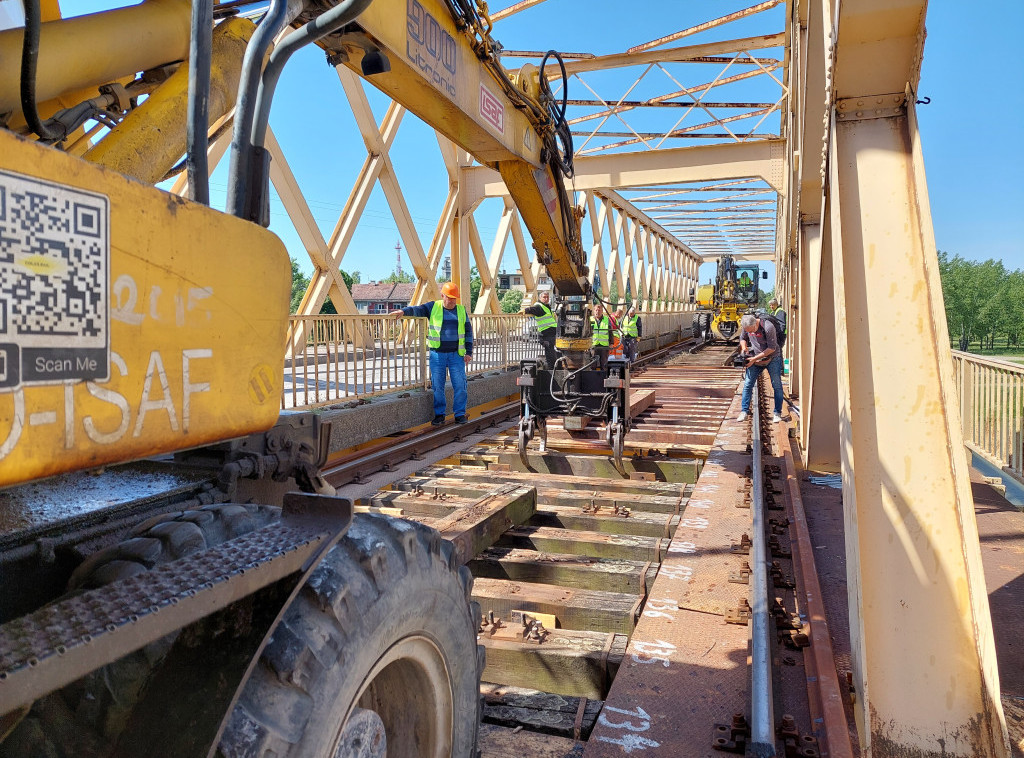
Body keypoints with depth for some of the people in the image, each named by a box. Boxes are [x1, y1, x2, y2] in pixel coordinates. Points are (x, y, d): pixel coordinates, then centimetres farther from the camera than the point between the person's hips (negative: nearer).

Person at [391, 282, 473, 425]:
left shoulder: (461, 310, 9)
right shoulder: (433, 307, 4)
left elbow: (468, 332, 11)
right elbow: (417, 309, -8)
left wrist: (468, 352, 5)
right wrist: (404, 311, -29)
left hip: (456, 355, 1)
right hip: (437, 354, -1)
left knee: (460, 385, -2)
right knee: (437, 386, 0)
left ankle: (460, 414, 9)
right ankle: (439, 415, 12)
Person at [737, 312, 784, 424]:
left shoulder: (768, 327, -27)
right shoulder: (746, 326, -9)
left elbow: (772, 348, -22)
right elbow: (742, 338, 13)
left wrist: (755, 358, -23)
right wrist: (744, 347, -9)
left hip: (772, 359, -4)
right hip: (754, 359, 4)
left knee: (777, 386, -1)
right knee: (747, 384, -3)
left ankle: (777, 413, 9)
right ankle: (744, 411, 3)